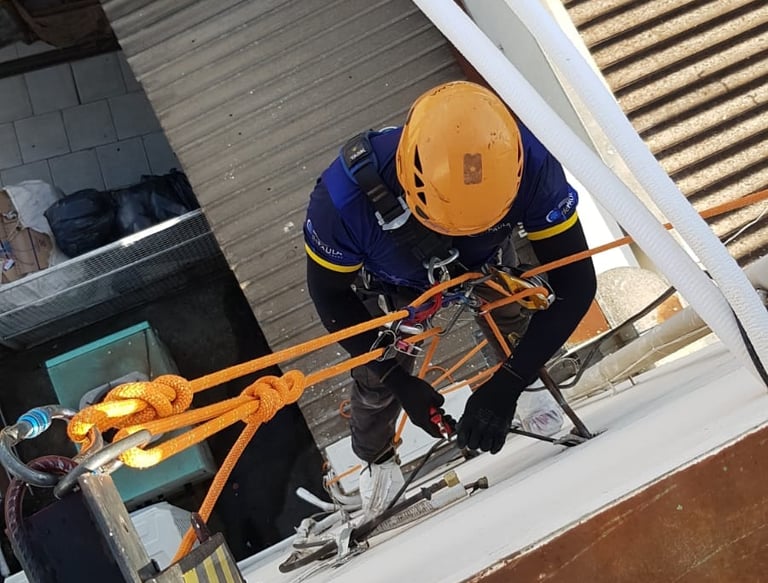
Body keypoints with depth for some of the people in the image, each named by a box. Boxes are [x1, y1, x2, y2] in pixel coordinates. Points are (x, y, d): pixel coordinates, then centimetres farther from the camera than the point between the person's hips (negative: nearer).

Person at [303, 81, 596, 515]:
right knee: (378, 381, 16)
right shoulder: (346, 194, -44)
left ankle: (528, 394, 62)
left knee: (520, 334, 22)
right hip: (392, 286, 0)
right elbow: (331, 295, -25)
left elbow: (576, 282, -32)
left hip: (485, 263, 1)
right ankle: (377, 458, 53)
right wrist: (401, 383, -26)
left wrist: (506, 386, -39)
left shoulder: (527, 166, -41)